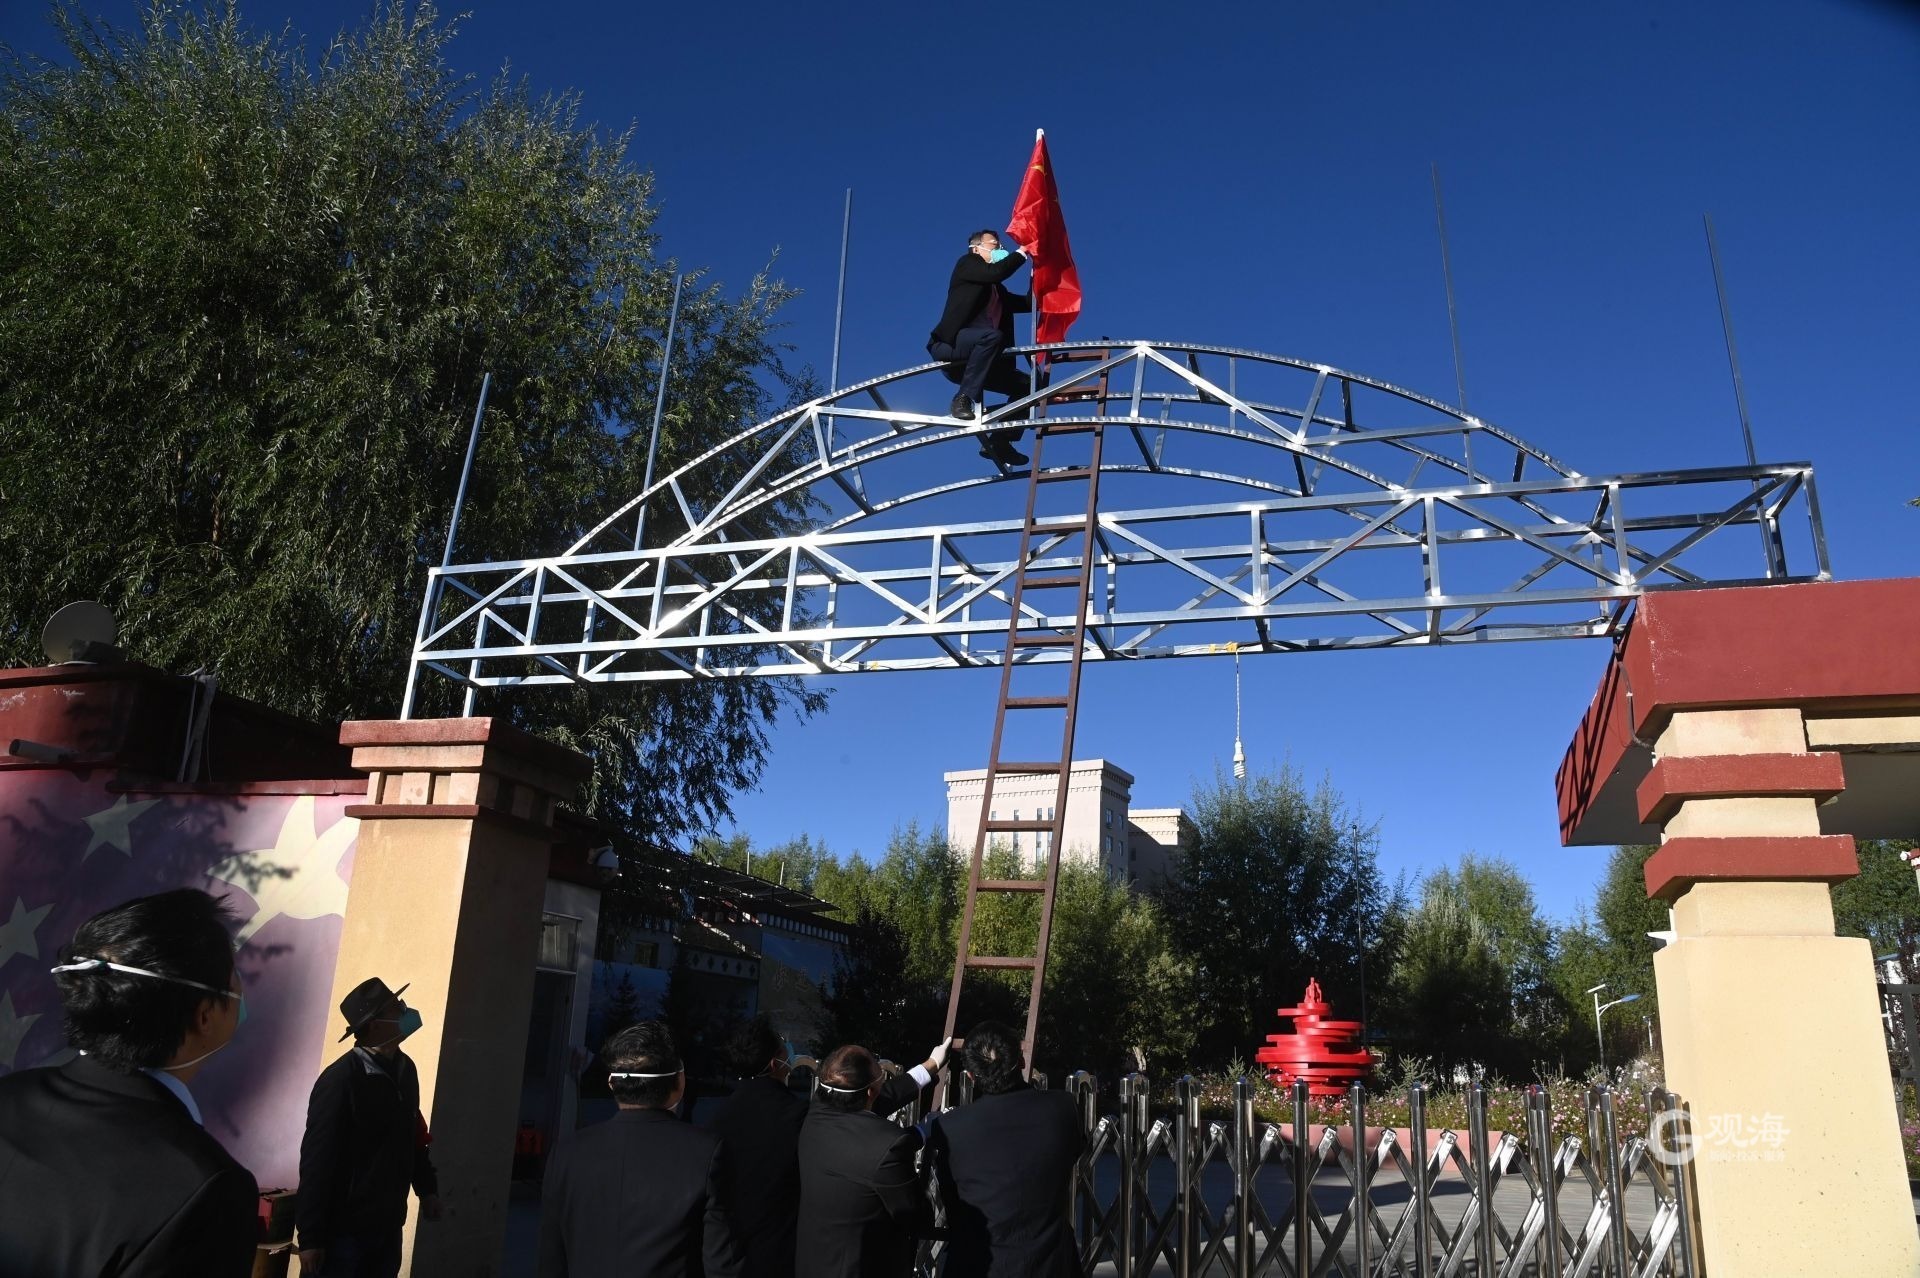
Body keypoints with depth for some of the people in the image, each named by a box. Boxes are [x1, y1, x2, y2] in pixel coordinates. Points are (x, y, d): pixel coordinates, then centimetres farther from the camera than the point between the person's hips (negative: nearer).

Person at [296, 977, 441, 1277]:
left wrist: (426, 1187, 17)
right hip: (344, 1227, -6)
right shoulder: (341, 1079, -16)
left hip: (388, 1225, 7)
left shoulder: (405, 1068, 5)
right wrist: (310, 1235, -16)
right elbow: (317, 1160, -16)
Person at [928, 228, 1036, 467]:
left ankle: (1000, 441, -2)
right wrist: (1022, 252, -3)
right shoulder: (966, 263, 7)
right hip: (949, 346, -8)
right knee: (992, 335, -36)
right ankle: (963, 398, -31)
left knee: (1026, 385, 1)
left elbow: (1028, 303, 26)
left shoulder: (998, 290, 28)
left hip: (973, 358, 8)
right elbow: (996, 272, -12)